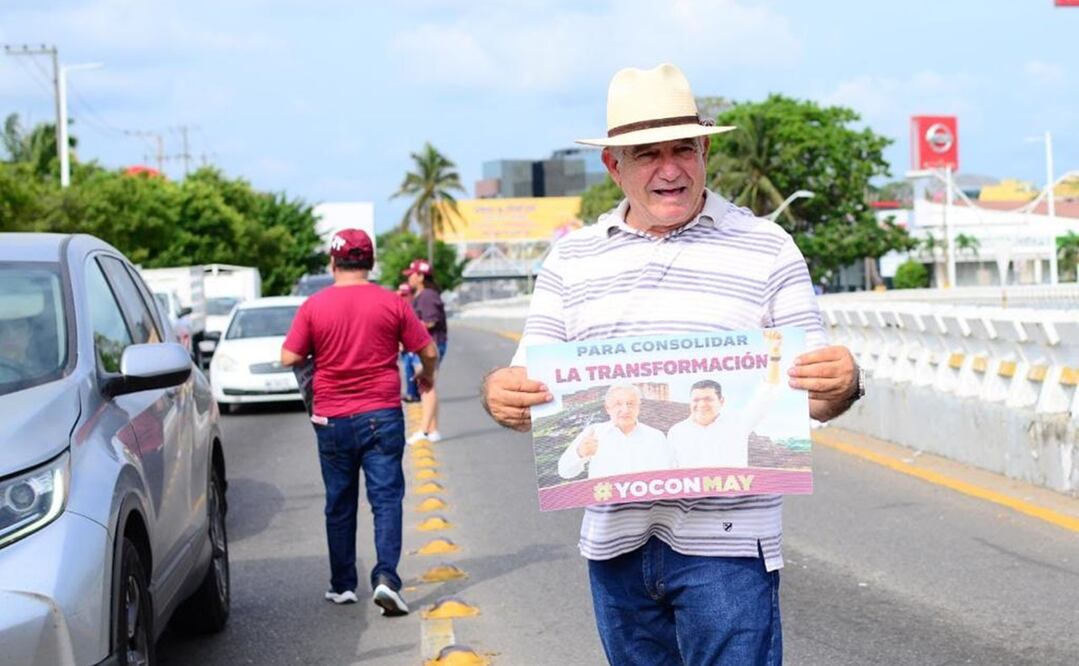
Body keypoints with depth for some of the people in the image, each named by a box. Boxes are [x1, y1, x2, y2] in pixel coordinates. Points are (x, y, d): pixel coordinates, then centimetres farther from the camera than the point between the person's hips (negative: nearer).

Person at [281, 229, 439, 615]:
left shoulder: (314, 307, -4)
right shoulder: (391, 303, -4)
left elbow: (289, 358, -4)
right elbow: (428, 351, 1)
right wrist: (426, 376, 22)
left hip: (332, 420, 1)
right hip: (382, 416, -1)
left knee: (339, 504, 12)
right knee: (386, 498, 0)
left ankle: (342, 586, 18)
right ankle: (385, 577, -15)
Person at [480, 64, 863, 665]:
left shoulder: (767, 249, 2)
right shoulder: (572, 259, 11)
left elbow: (812, 393, 2)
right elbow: (535, 387, 9)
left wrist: (839, 384, -22)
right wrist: (502, 394, -15)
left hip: (726, 543, -3)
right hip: (615, 541, 4)